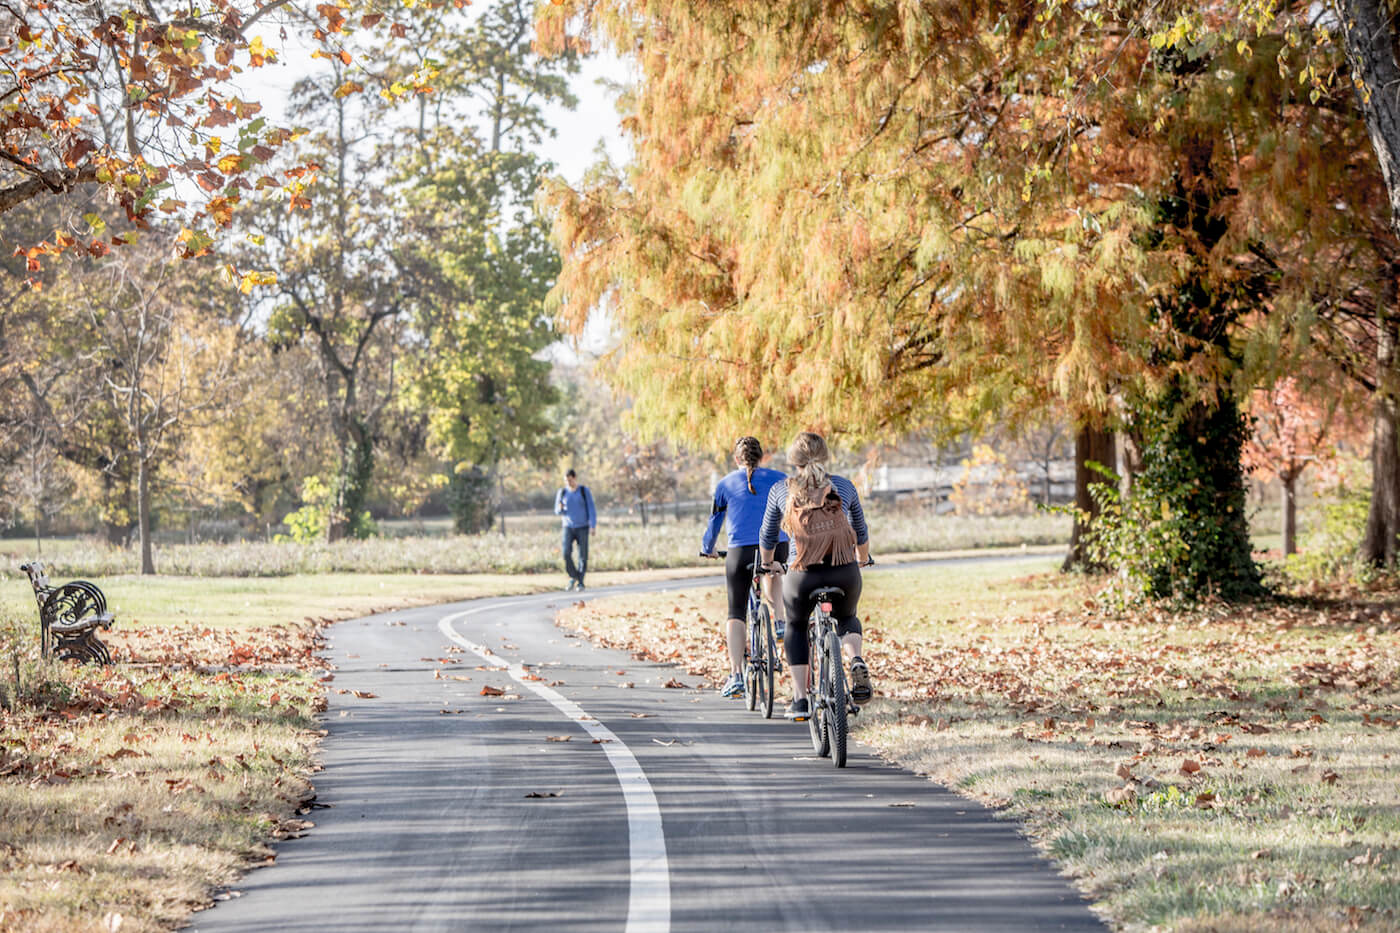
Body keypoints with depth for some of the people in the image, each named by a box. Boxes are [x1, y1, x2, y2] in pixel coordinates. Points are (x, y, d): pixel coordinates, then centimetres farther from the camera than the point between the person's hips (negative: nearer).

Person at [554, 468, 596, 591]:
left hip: (582, 527, -1)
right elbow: (557, 511, 8)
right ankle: (573, 578, 3)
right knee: (566, 553, -16)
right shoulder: (562, 492, 3)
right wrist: (560, 509, -16)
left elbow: (591, 509, -6)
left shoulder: (584, 491, -3)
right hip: (568, 527, 1)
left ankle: (580, 582, 4)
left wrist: (593, 525, -17)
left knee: (583, 556, -5)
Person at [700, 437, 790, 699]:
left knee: (736, 614, 5)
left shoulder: (726, 484, 10)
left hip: (740, 552, -2)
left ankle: (736, 675, -6)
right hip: (777, 548, 2)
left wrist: (707, 549, 36)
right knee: (772, 572, 39)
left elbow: (714, 521, 19)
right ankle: (779, 620, 20)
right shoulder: (779, 480, 11)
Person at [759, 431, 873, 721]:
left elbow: (767, 537, 19)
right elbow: (861, 532, 25)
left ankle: (800, 700, 17)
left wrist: (767, 564, 40)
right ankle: (856, 659, -2)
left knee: (796, 626, 27)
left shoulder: (780, 490, 7)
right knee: (846, 619, 31)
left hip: (802, 575, -1)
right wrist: (863, 560, 45)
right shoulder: (843, 487, 10)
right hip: (845, 573, 1)